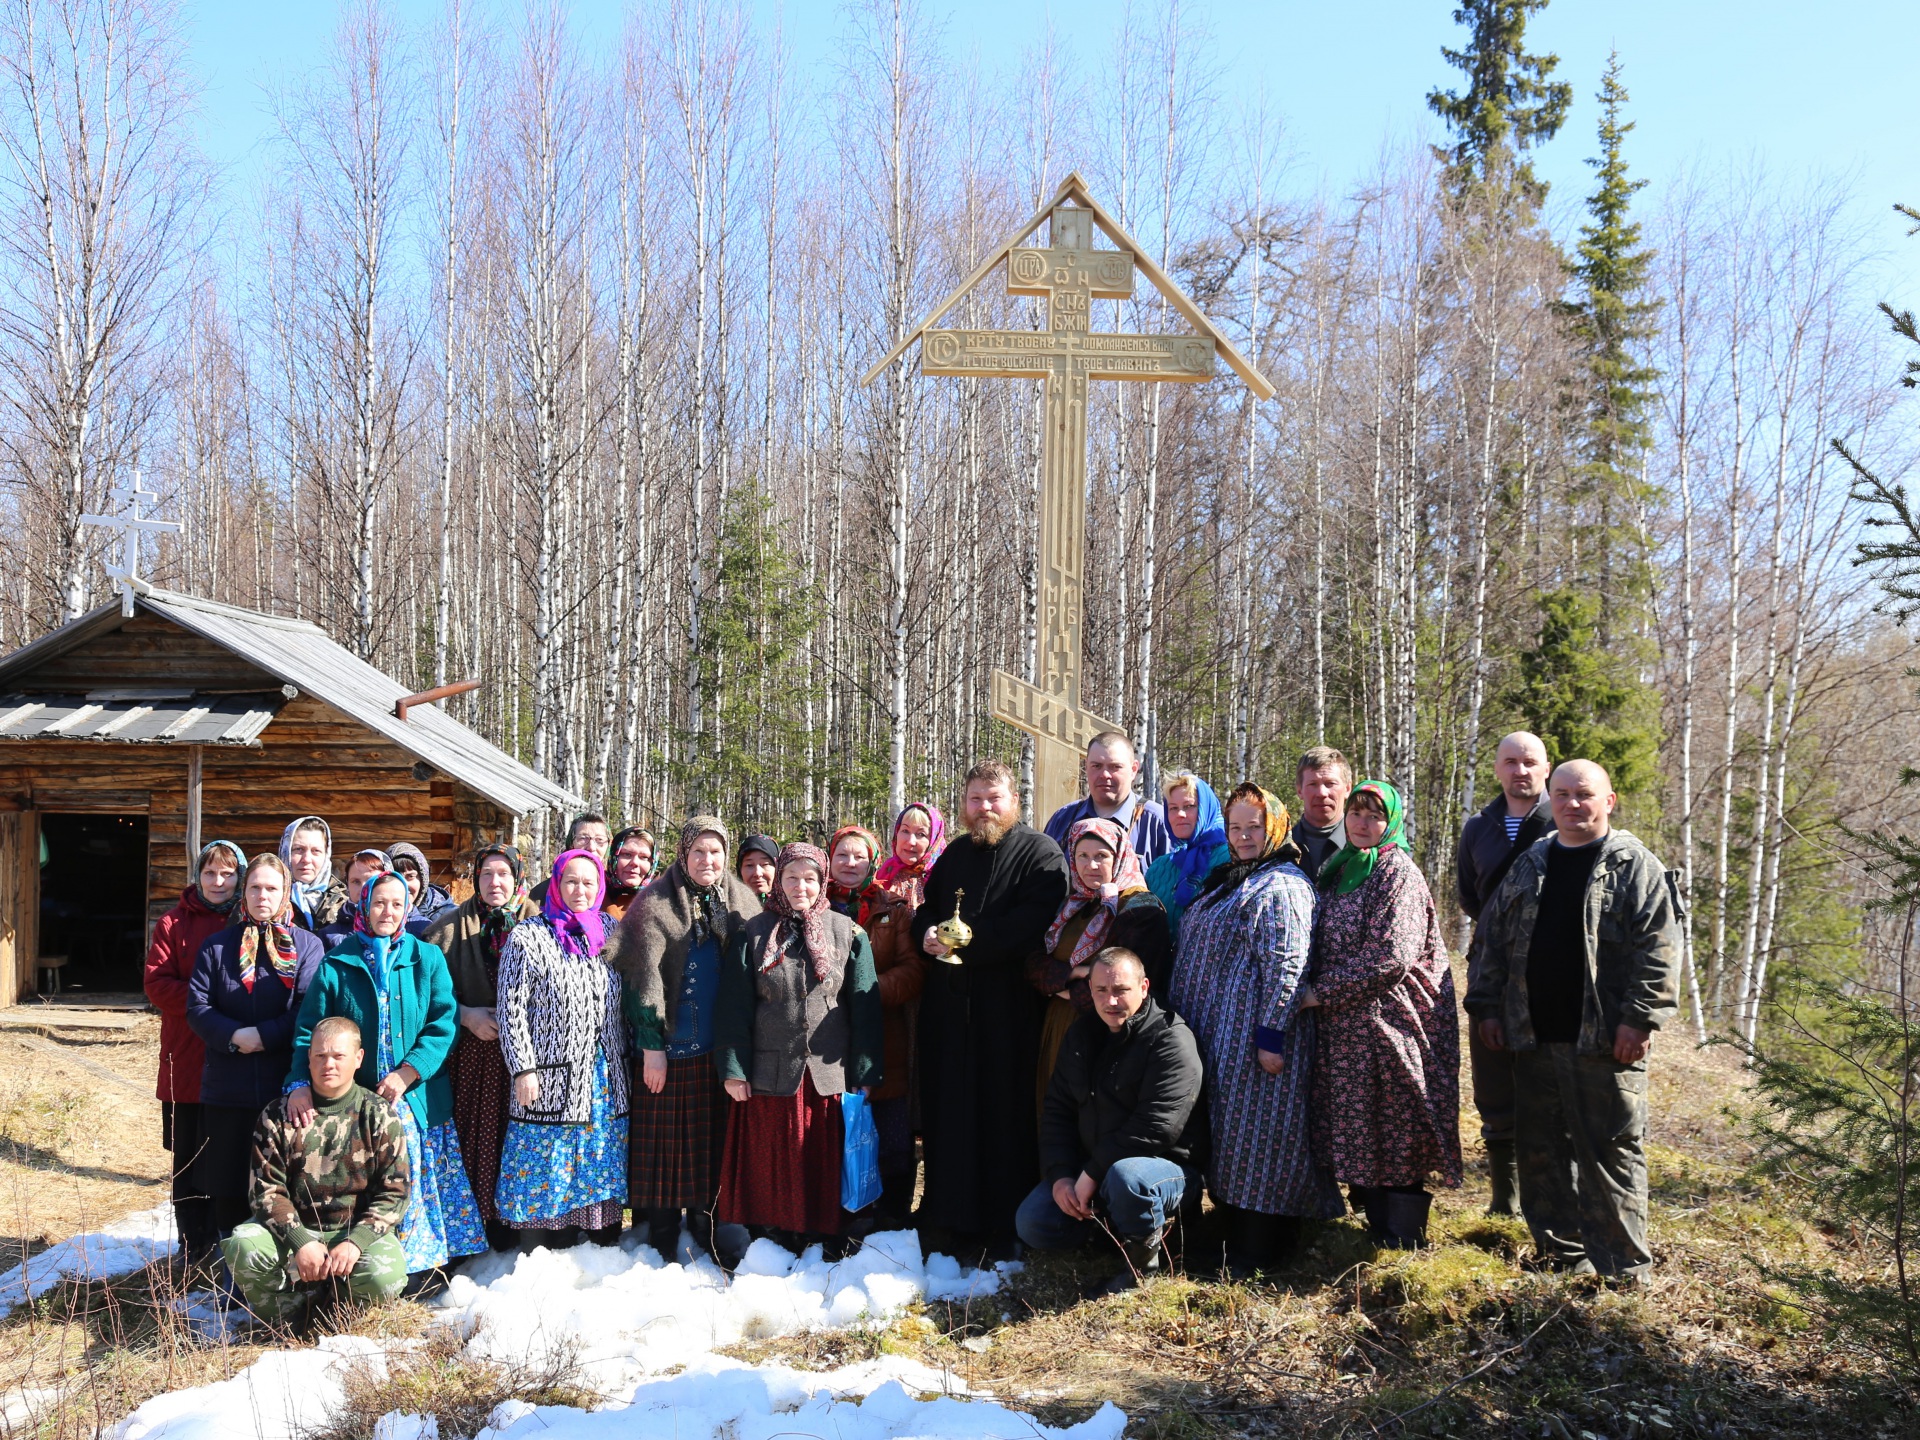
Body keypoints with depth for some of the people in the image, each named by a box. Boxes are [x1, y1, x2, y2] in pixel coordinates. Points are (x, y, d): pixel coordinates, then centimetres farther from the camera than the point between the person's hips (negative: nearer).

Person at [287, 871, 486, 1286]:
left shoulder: (428, 959, 5)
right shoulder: (337, 964, 5)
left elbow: (443, 1025, -2)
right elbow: (309, 1031, 0)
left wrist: (407, 1073, -14)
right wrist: (299, 1083, -15)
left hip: (419, 1097, 0)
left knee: (419, 1181, 0)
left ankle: (426, 1265, 12)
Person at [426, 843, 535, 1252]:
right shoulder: (452, 927, 8)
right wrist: (466, 1016, -8)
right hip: (472, 1049, 1)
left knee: (516, 1136, -1)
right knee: (475, 1135, -3)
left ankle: (509, 1222, 9)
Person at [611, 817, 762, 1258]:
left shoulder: (741, 904, 6)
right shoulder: (656, 904, -6)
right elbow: (642, 975, -9)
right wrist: (651, 1044, -13)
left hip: (720, 1048, 3)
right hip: (671, 1044, -3)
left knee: (713, 1138, 9)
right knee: (667, 1137, 2)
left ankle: (705, 1223, 23)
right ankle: (663, 1235, 13)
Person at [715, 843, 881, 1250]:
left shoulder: (848, 933, 5)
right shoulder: (754, 934, 5)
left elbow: (865, 1009, 4)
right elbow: (733, 1006, 3)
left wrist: (864, 1075, -1)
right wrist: (732, 1070, -4)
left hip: (830, 1075, 0)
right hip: (769, 1075, 0)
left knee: (824, 1170, 5)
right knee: (771, 1171, 5)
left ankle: (824, 1242, 17)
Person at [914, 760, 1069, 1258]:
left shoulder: (1040, 853, -3)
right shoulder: (955, 854, 18)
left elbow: (1032, 922, -16)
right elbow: (925, 909, 23)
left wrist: (967, 942, -18)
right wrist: (929, 933, -1)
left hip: (1007, 1007, -6)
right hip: (949, 1007, 6)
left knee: (1004, 1112, -4)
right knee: (950, 1111, 6)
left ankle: (1004, 1230, 4)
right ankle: (952, 1216, 16)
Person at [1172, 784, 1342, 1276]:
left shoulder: (1282, 887, -13)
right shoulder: (1228, 881, 18)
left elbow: (1284, 967, -21)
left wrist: (1272, 1033, -25)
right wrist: (1185, 1022, 23)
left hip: (1254, 1035, -10)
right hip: (1214, 1033, 10)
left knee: (1254, 1132, -4)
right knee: (1227, 1133, 13)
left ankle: (1255, 1254, 3)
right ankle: (1236, 1232, 22)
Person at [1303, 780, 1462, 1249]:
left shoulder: (1398, 872, -9)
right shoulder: (1338, 871, 15)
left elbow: (1390, 955, -18)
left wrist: (1321, 992, -14)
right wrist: (1316, 994, 8)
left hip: (1388, 1023, -7)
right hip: (1344, 1028, 8)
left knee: (1397, 1137, -3)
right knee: (1358, 1137, 10)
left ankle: (1403, 1244, 5)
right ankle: (1378, 1226, 20)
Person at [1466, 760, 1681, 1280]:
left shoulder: (1636, 867, -1)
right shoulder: (1528, 867, 14)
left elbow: (1658, 950, -7)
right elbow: (1491, 940, 17)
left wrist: (1639, 1019, -14)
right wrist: (1486, 1006, 10)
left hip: (1605, 1041, -5)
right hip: (1534, 1038, 5)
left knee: (1610, 1150, -2)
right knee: (1541, 1149, 11)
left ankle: (1623, 1267, 8)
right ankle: (1560, 1252, 23)